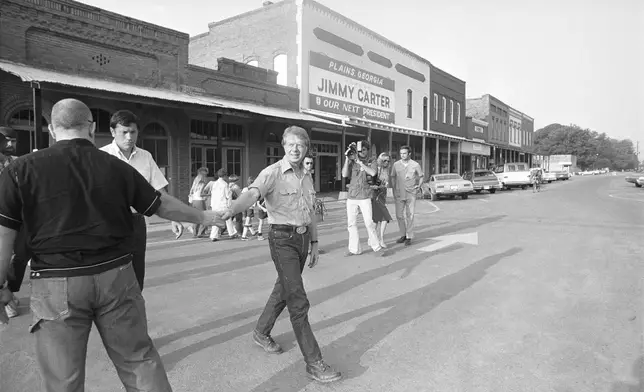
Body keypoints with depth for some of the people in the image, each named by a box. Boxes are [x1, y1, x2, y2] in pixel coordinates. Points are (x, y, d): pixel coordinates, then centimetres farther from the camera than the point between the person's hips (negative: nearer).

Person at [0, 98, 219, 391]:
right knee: (139, 359, 15)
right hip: (116, 276, 1)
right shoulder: (117, 167, 0)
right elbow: (163, 205, 8)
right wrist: (203, 217, 22)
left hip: (57, 284, -1)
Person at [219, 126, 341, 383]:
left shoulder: (307, 176, 10)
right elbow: (252, 194, -31)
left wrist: (314, 243, 18)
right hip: (282, 239, -7)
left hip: (303, 238, 7)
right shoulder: (273, 173, -12)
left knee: (284, 290, 20)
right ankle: (314, 362, 2)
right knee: (298, 301, -7)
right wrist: (231, 210, -50)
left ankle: (261, 333, 42)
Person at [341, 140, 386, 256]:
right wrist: (347, 158, -10)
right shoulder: (351, 162, 7)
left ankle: (377, 247, 8)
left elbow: (373, 173, -18)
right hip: (351, 198, 3)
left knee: (369, 223, -6)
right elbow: (344, 174, -7)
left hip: (365, 198, -3)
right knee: (351, 224, 6)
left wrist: (360, 162, -16)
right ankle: (354, 249, 16)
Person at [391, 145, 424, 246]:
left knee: (410, 216, -1)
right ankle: (403, 235, 20)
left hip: (411, 194, -2)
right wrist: (393, 190, 6)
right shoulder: (396, 164, 1)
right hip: (399, 194, 2)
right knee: (399, 215, 4)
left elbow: (421, 176, 13)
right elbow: (393, 177, 11)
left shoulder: (415, 165, -3)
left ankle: (409, 237, 7)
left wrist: (419, 186, 1)